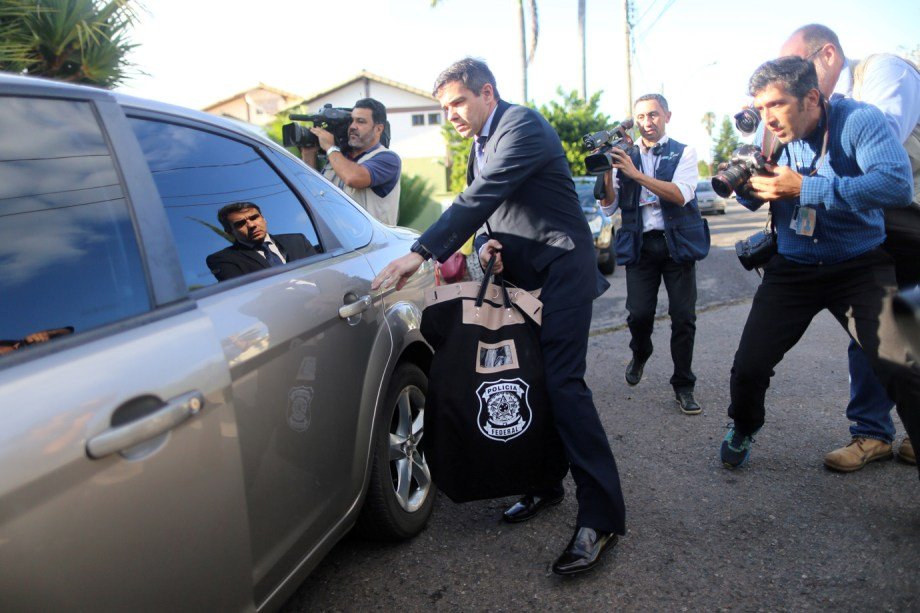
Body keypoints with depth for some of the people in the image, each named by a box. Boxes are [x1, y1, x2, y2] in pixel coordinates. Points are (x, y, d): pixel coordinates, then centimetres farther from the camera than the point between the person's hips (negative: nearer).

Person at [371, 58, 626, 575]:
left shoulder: (522, 126, -15)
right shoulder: (482, 143, 15)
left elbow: (481, 197, -27)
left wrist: (421, 253, -33)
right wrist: (489, 242, -5)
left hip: (561, 269, -9)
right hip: (521, 272, 9)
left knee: (562, 383, -15)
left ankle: (601, 517, -9)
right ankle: (545, 484, 23)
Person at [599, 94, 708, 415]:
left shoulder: (683, 153, 4)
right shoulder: (626, 156, 10)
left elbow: (681, 195, -14)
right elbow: (610, 207, 5)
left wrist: (636, 174, -20)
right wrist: (606, 173, -12)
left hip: (677, 242, -1)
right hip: (640, 245, 1)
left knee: (683, 317, -1)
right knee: (639, 313, -8)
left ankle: (683, 386, 14)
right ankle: (639, 354, 26)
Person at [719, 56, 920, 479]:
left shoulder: (859, 120, -16)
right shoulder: (771, 134, -2)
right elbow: (754, 200, 10)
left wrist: (805, 187, -31)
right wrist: (745, 185, -15)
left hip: (860, 266, -3)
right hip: (792, 267, 3)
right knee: (749, 365, -1)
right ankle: (742, 431, 28)